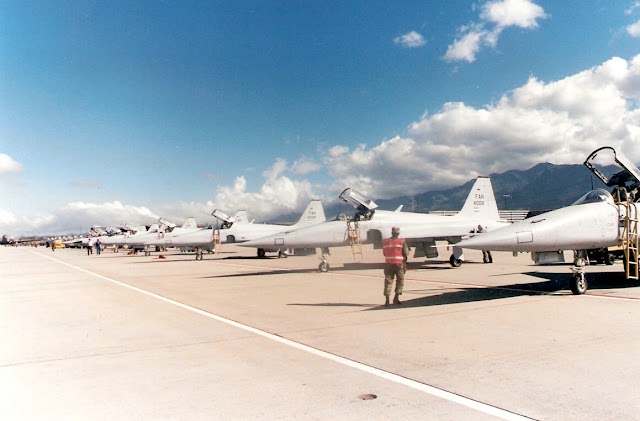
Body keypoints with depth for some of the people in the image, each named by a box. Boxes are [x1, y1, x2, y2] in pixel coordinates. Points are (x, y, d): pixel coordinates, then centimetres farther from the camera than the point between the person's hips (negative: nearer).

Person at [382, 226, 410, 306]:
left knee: (388, 281, 5)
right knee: (400, 281, 13)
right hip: (399, 263, -2)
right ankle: (396, 298, 9)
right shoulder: (402, 241, -5)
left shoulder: (385, 241, 5)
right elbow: (406, 253, -3)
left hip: (388, 263, 3)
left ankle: (387, 300, 0)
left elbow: (384, 253, 9)